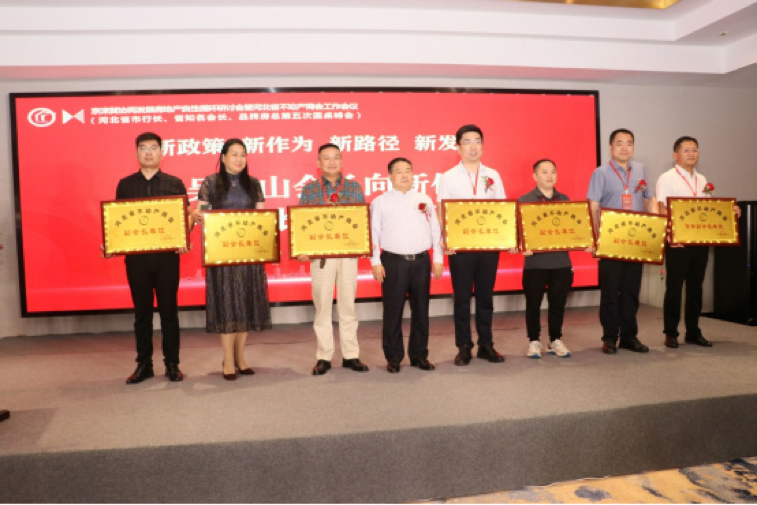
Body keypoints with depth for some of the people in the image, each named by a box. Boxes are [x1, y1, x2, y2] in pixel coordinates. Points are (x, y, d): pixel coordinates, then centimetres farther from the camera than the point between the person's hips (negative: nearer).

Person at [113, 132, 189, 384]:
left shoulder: (174, 183, 5)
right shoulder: (125, 184, 10)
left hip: (167, 255, -1)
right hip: (136, 256, 2)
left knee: (169, 310, 4)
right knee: (141, 311, 8)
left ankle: (172, 364, 13)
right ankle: (144, 364, 18)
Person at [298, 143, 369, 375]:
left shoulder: (354, 187, 7)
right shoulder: (309, 189, 5)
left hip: (349, 253, 1)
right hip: (320, 255, -1)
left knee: (348, 305, 7)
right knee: (322, 306, 4)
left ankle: (351, 355, 17)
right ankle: (324, 357, 14)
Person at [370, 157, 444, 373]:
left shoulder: (425, 200, 11)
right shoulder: (380, 202, 4)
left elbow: (435, 230, 12)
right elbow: (374, 232, 1)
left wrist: (438, 259, 7)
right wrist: (376, 262, -7)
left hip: (421, 261, 3)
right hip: (393, 262, -2)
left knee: (420, 310, 8)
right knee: (393, 311, 1)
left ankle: (419, 355, 20)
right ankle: (393, 357, 13)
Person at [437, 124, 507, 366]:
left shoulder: (492, 176, 9)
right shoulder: (449, 177, 2)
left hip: (489, 245, 2)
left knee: (486, 295, 9)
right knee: (462, 297, 4)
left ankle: (486, 345, 21)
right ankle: (464, 347, 13)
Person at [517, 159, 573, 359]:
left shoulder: (565, 200, 13)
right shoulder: (524, 200, -1)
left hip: (561, 261, 3)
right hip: (535, 262, -3)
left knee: (558, 303, 9)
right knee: (533, 303, 5)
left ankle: (555, 340, 24)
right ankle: (534, 341, 19)